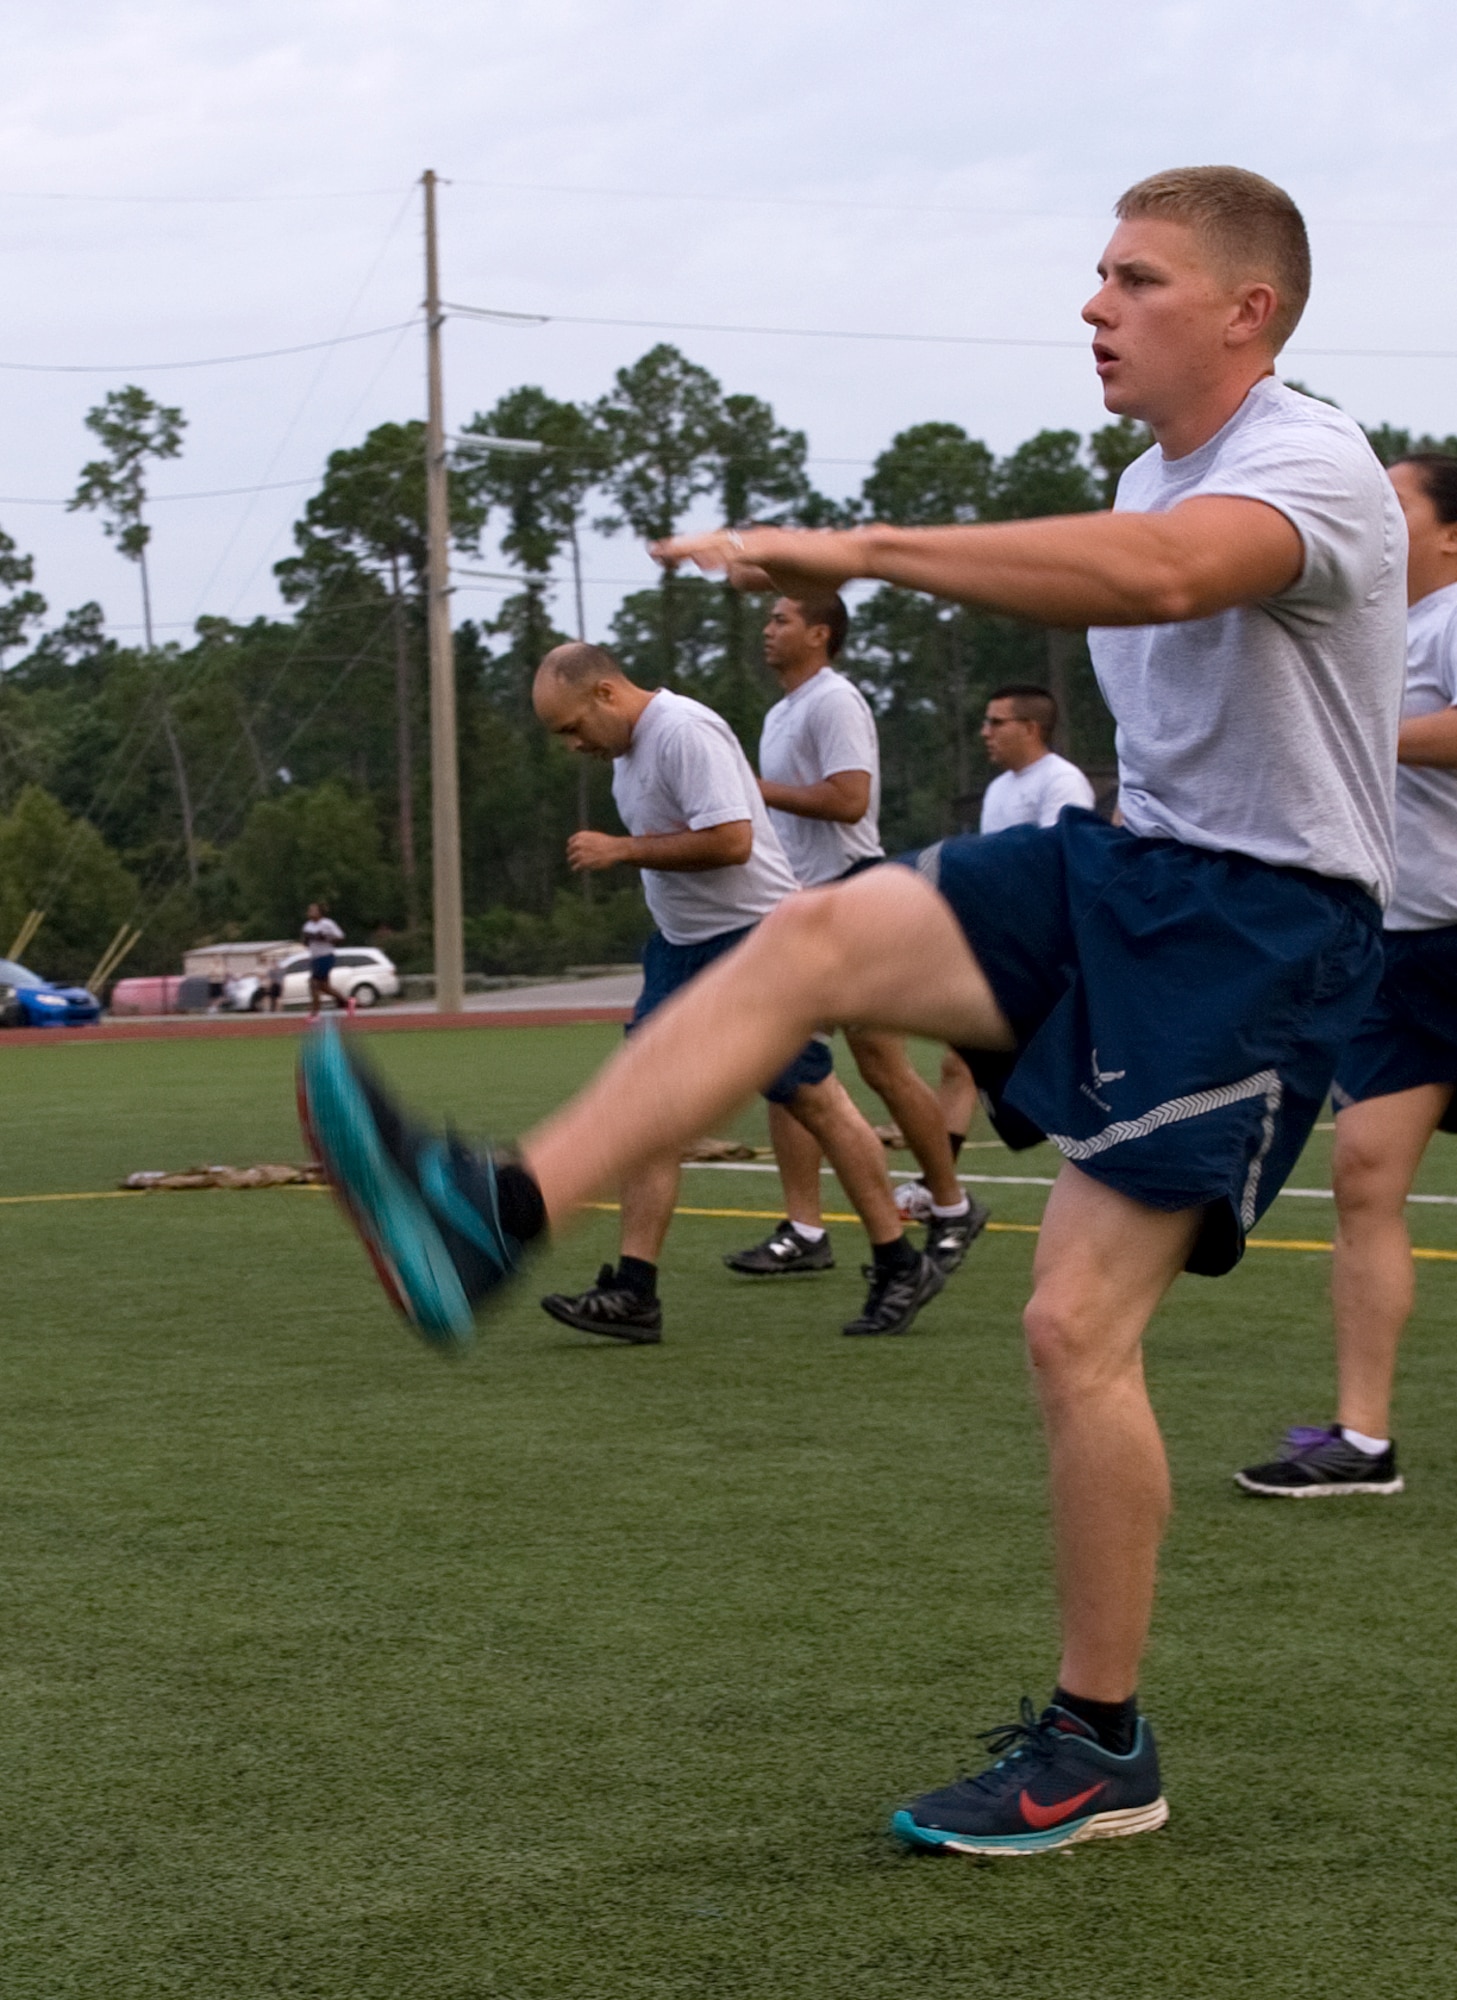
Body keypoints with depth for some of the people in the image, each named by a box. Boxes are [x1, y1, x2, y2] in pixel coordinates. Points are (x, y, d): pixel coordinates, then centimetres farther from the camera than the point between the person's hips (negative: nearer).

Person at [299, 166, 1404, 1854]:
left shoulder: (1312, 468, -18)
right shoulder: (1153, 475, 12)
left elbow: (1160, 576, -40)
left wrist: (862, 550, -40)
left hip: (1257, 929, -8)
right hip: (1125, 863, 8)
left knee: (1076, 1323, -12)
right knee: (815, 936, -15)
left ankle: (1099, 1750, 2)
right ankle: (497, 1214, -24)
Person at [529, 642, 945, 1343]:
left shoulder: (684, 731, -19)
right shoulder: (628, 745, 12)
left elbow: (732, 839, -28)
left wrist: (623, 849, -21)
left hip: (753, 936, -9)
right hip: (681, 944, 9)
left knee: (814, 1101, -2)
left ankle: (901, 1267, 10)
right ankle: (633, 1291, -2)